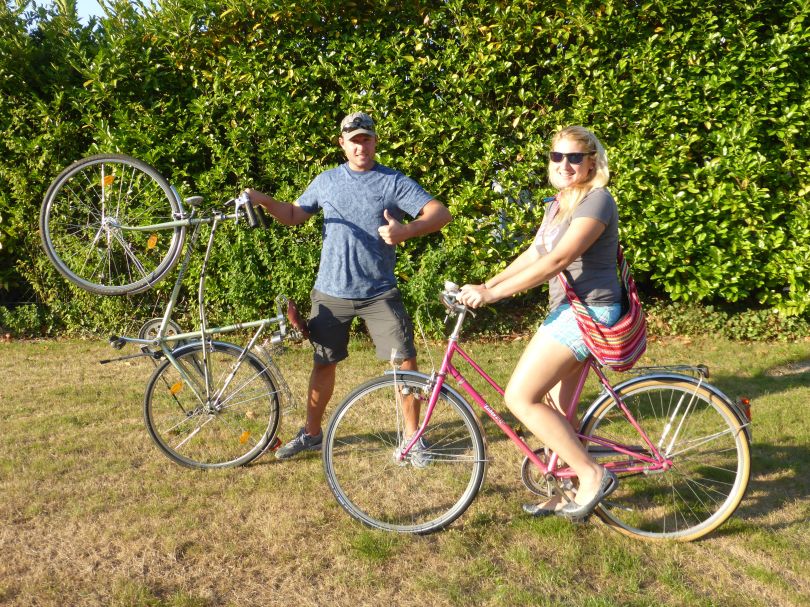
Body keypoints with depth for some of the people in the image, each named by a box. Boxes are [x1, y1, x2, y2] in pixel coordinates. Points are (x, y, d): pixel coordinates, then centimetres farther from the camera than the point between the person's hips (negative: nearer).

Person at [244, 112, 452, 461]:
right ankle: (311, 434, 29)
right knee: (324, 364, 11)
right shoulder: (326, 181, 8)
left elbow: (440, 213, -11)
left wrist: (405, 231, -30)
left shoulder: (394, 182, -2)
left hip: (379, 294, -2)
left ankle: (412, 437, 9)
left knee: (406, 361, -7)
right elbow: (294, 215, 17)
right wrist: (263, 201, -3)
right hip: (331, 293, 2)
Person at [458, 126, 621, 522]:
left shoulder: (596, 200, -15)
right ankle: (567, 494, 26)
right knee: (555, 407, 13)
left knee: (520, 398, -13)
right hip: (567, 310, 10)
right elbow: (534, 254, 15)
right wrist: (486, 285, 4)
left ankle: (593, 475, -5)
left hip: (588, 312, -9)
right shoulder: (558, 205, 15)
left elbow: (556, 260, -24)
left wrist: (491, 294, -25)